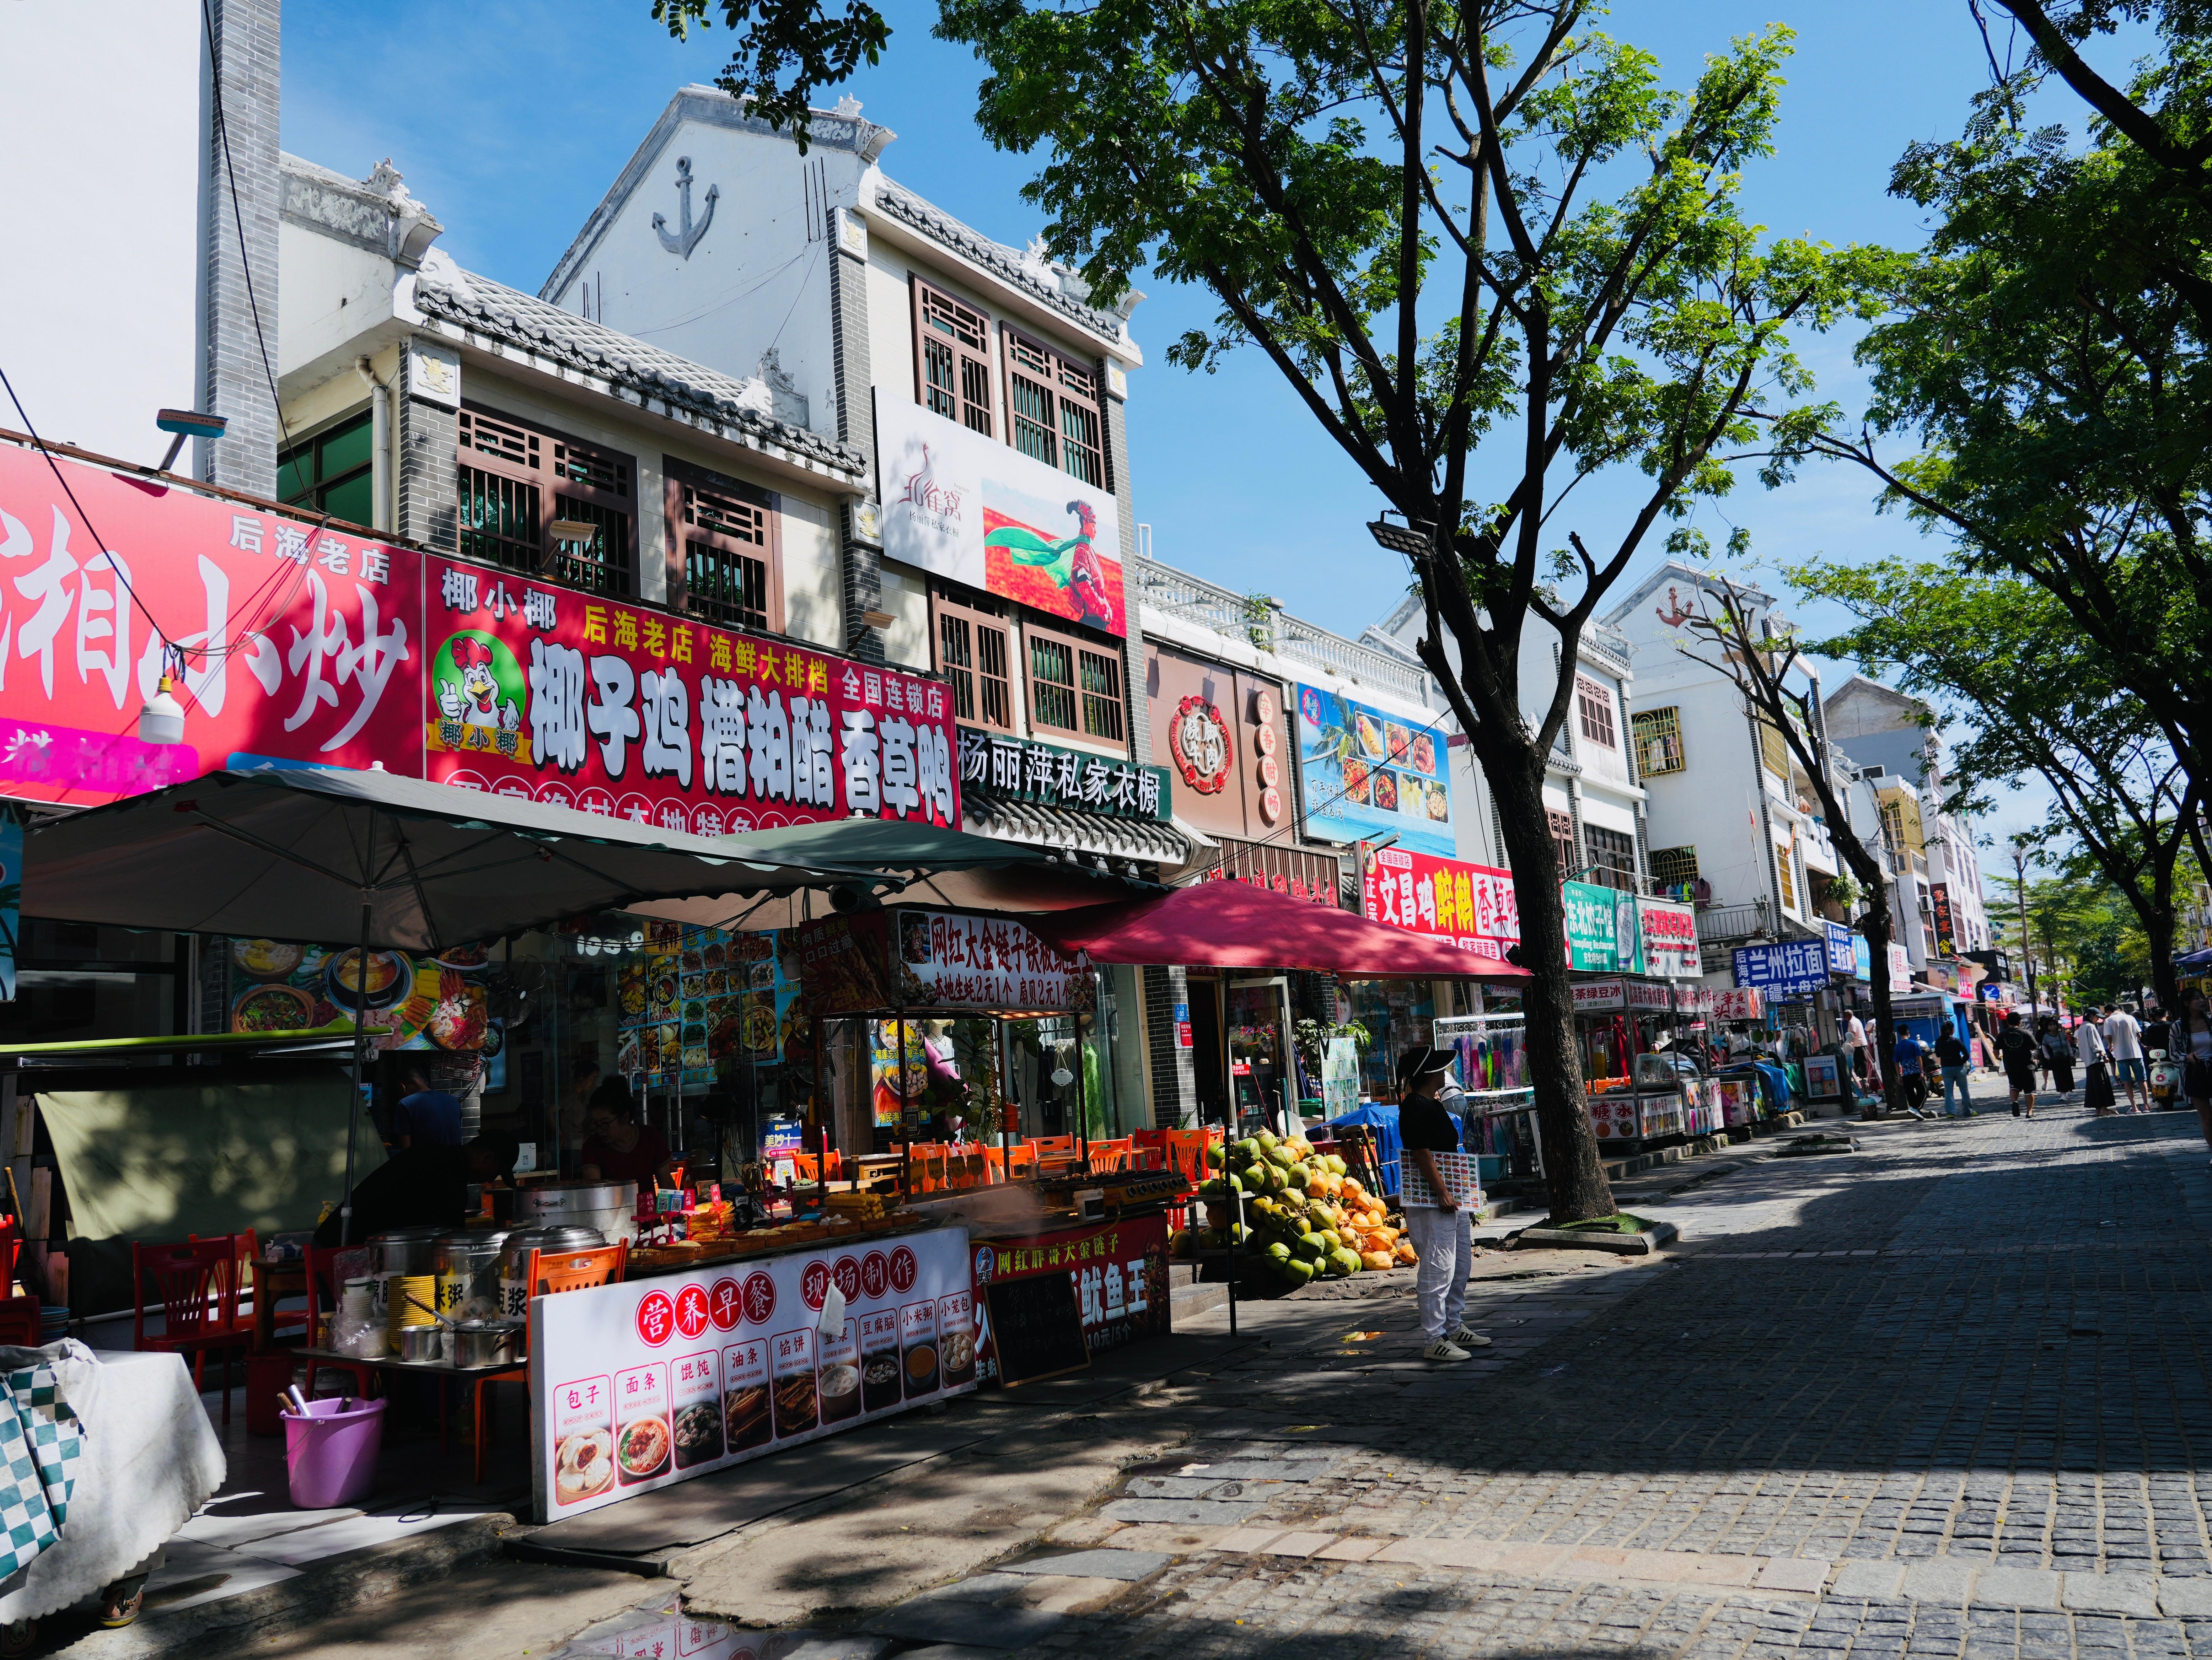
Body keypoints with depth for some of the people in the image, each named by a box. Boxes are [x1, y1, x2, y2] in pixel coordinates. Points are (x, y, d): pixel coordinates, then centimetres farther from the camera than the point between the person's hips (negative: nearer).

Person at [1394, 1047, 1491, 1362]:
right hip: (1430, 1202, -11)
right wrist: (1442, 1193, -23)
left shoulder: (1433, 1104, 15)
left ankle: (1455, 1328, 30)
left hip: (1452, 1197, 11)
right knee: (1437, 1270, -6)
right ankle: (1435, 1339, 0)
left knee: (1461, 1265, 19)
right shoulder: (1415, 1107, -17)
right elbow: (1421, 1153, -23)